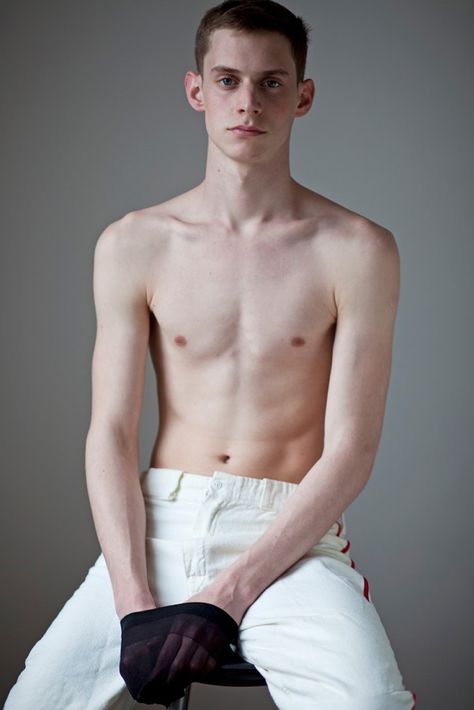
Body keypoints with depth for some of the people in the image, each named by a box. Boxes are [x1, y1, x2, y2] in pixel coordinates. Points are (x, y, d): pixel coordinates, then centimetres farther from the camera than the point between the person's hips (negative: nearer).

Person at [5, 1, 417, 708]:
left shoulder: (358, 250, -2)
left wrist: (231, 592, -15)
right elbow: (110, 434, 2)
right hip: (156, 526, 3)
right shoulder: (133, 245, 5)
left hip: (291, 538, -2)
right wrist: (135, 601, -13)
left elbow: (349, 452, -5)